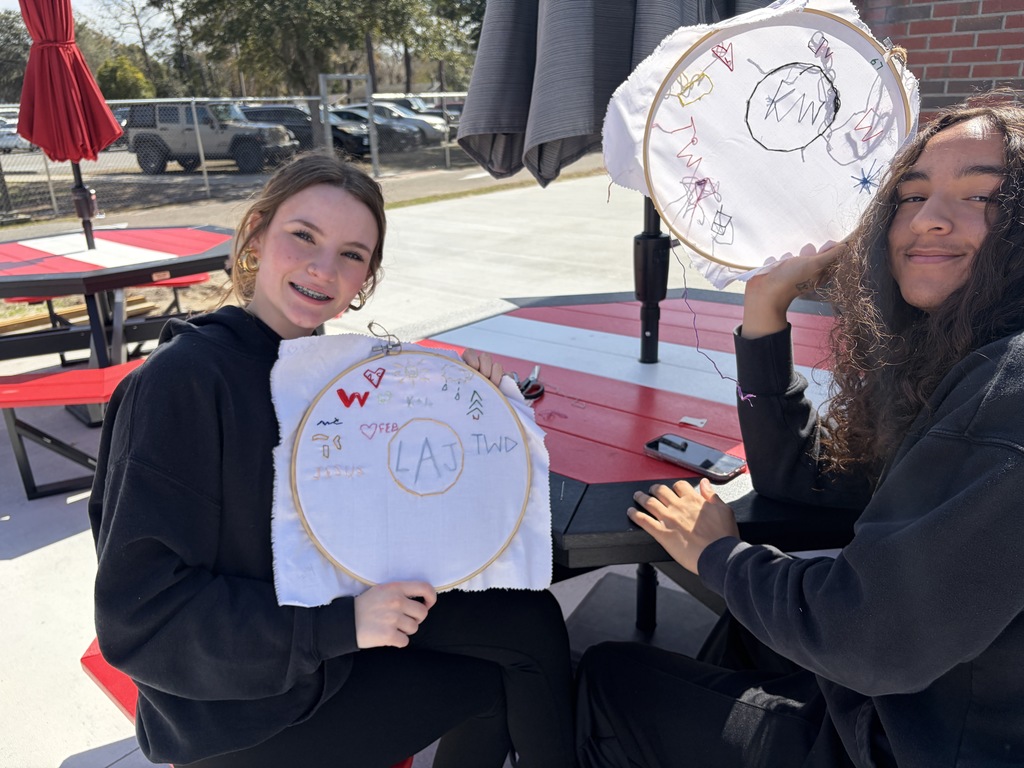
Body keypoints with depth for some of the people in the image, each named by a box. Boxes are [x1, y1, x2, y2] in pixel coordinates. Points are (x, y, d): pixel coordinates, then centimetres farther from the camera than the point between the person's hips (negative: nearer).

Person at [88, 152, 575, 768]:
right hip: (241, 717, -6)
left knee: (530, 620, -6)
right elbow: (139, 617, -23)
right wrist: (341, 625, -27)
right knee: (506, 682, -3)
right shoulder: (180, 380, -23)